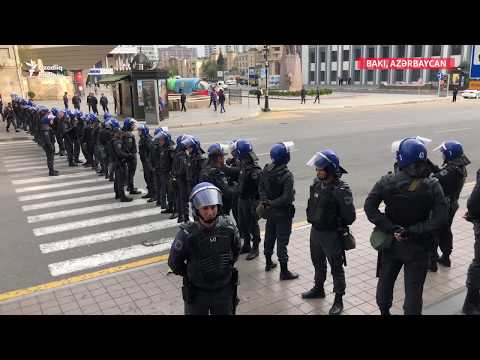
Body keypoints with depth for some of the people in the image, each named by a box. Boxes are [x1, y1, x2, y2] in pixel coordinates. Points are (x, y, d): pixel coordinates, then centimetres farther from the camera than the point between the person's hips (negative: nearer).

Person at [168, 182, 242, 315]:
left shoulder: (228, 227, -15)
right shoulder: (187, 234, -24)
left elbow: (236, 248, 7)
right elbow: (174, 263, -8)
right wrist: (191, 275, 3)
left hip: (224, 289, 3)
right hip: (197, 292, -2)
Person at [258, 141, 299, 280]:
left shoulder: (266, 170, -4)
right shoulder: (287, 175, -24)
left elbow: (261, 188, 3)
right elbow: (287, 197, -27)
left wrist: (266, 201, -6)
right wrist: (271, 204, -17)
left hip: (270, 211, 7)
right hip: (283, 213, -7)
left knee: (269, 236, 21)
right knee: (282, 240, 3)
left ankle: (268, 263, 40)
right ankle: (284, 271, 14)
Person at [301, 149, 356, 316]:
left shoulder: (341, 190, -24)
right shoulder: (317, 183, -2)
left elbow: (350, 216, -18)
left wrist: (337, 225, -6)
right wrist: (313, 219, 9)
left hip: (331, 235, -7)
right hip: (315, 231, 7)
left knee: (336, 268, 8)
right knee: (318, 263, 25)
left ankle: (338, 300, 24)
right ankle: (318, 289, 46)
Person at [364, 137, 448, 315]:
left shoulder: (387, 182, -14)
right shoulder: (432, 186, -15)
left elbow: (369, 207, -20)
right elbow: (440, 219, -19)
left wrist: (391, 228, -18)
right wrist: (412, 231, -16)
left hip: (390, 242, 2)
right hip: (418, 246, -1)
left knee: (385, 280, 23)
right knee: (413, 288, 11)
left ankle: (383, 310, 43)